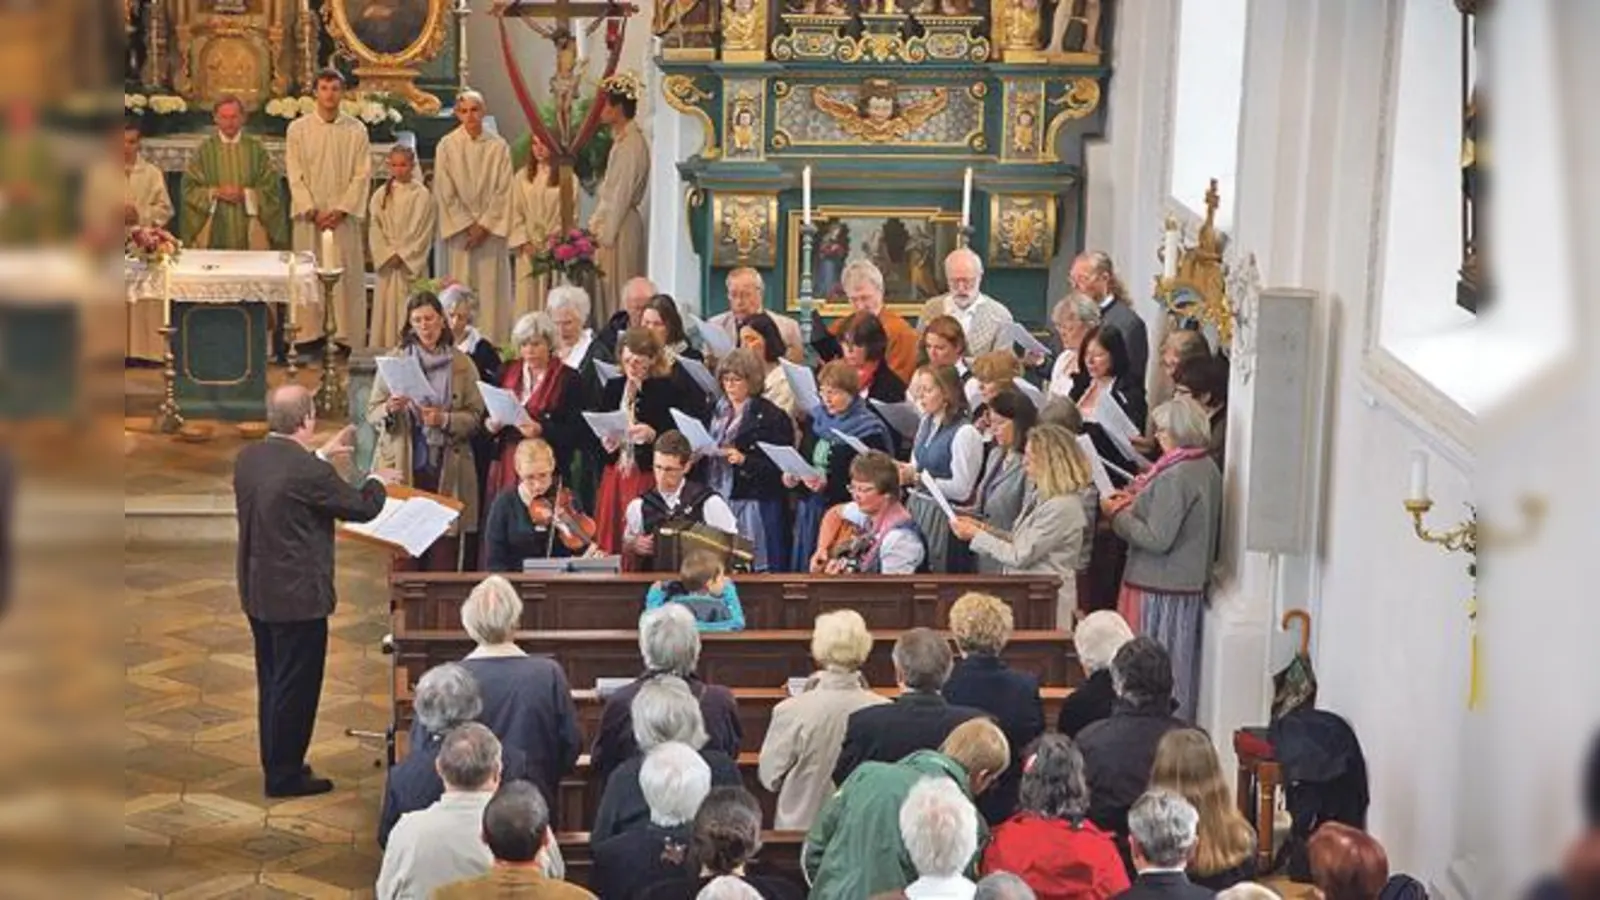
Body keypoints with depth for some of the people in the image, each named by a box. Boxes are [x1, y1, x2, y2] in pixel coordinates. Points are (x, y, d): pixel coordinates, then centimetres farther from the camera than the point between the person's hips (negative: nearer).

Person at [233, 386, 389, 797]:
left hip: (257, 593, 8)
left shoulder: (247, 458, -1)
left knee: (271, 682, 20)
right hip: (297, 597, -8)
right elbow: (362, 508, -11)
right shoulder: (308, 472, -24)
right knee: (296, 687, 5)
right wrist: (377, 482, 9)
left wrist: (321, 457, 25)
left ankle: (275, 765, 32)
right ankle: (286, 775, 15)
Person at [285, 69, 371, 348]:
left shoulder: (356, 130, 3)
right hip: (309, 217, 0)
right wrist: (313, 211, -9)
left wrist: (341, 210, -10)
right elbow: (295, 175, 0)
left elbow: (362, 175, -1)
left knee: (347, 278, -1)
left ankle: (347, 338, 3)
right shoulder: (298, 129, 3)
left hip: (344, 218, 0)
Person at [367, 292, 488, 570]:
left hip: (447, 469, 0)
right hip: (401, 466, 0)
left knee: (443, 554, -2)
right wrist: (390, 409, -15)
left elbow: (476, 416, 3)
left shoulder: (462, 364, 7)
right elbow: (371, 412, 6)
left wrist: (445, 420, -14)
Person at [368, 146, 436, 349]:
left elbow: (423, 232, -6)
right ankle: (386, 347, 5)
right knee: (387, 307, 2)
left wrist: (403, 255, -11)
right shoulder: (380, 195, 6)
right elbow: (375, 230, 3)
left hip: (412, 263, -3)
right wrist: (388, 255, -8)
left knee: (409, 309, -4)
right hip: (387, 264, 3)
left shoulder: (422, 195, -2)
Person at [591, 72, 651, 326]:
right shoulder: (622, 140, 14)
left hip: (621, 228, -10)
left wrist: (605, 236, -17)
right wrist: (598, 225, 15)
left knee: (617, 294, -7)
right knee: (607, 293, 10)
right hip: (612, 223, 10)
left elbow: (621, 196, -18)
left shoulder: (631, 144, -15)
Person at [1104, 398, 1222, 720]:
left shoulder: (1175, 476, -21)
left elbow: (1158, 539, -23)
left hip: (1162, 588, -9)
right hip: (1192, 584, 9)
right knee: (1181, 665, 15)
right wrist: (1136, 503, 11)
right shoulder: (1208, 468, 8)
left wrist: (1118, 514, -10)